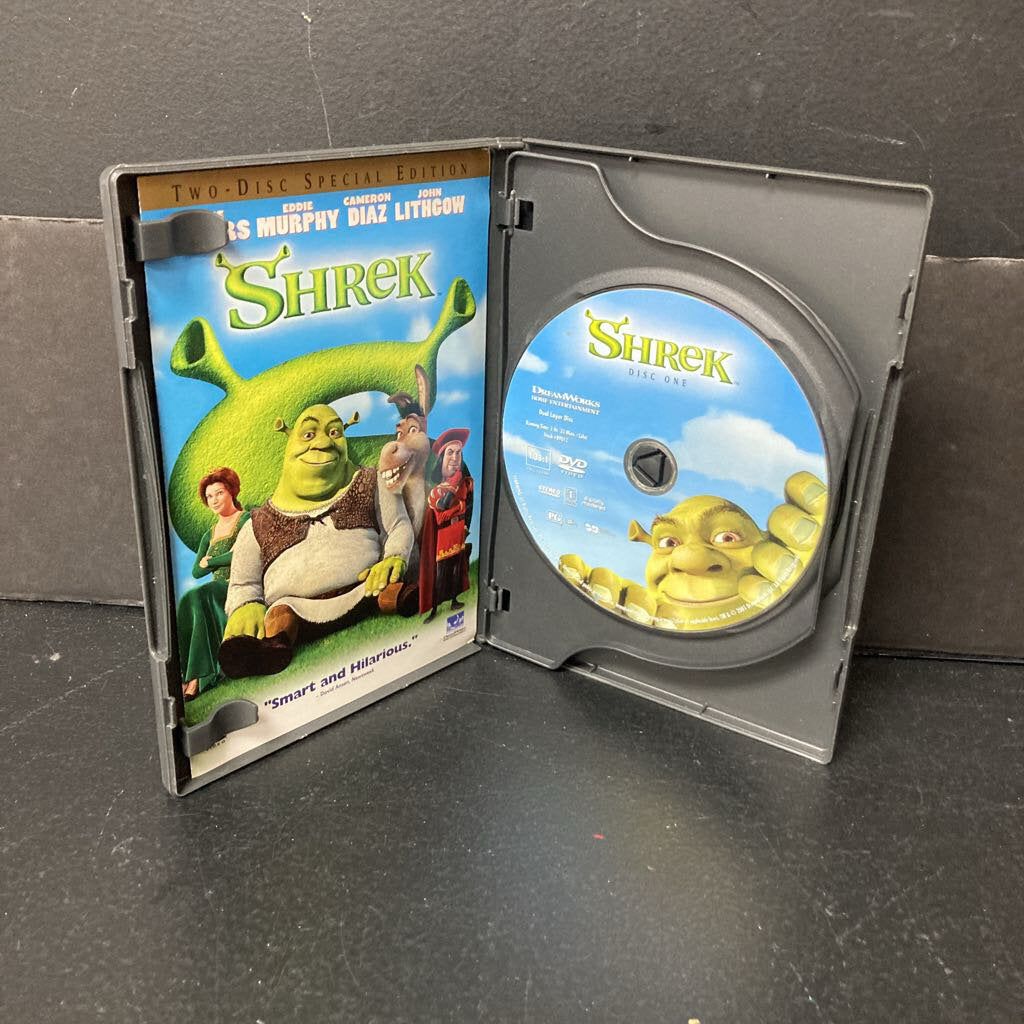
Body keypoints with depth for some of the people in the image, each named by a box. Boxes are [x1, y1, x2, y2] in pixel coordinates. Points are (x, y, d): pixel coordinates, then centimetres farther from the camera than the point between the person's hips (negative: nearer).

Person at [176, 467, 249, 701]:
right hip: (217, 589, 6)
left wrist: (210, 561, 1)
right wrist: (224, 560, 0)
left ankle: (196, 677, -38)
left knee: (194, 597, -33)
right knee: (190, 600, -29)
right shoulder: (210, 534, 24)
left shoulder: (246, 520, 4)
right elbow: (196, 571, 15)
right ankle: (193, 676, -38)